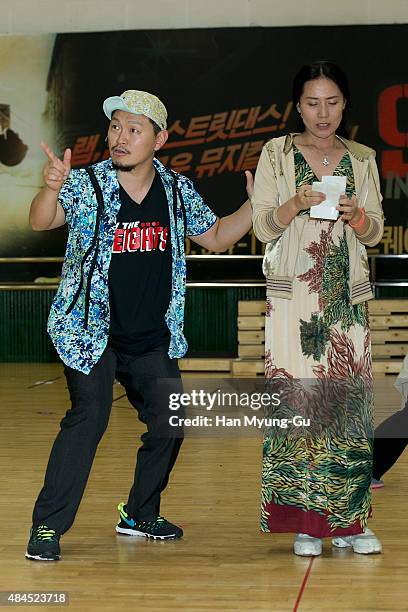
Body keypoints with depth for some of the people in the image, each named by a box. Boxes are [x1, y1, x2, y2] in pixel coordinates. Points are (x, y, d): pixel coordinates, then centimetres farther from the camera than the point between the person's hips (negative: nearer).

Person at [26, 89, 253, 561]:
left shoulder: (177, 190, 2)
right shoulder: (85, 184, -10)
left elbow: (216, 238, 13)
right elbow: (40, 221, -22)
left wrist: (256, 204, 0)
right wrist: (51, 187, -43)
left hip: (154, 339, 5)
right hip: (91, 332, -5)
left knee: (170, 423, 9)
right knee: (88, 420, -15)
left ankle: (140, 514, 29)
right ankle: (47, 526, -5)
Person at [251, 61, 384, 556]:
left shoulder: (361, 159, 10)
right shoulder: (277, 154, 3)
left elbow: (375, 233, 9)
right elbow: (263, 228, -1)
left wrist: (354, 215, -13)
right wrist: (297, 204, -19)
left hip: (346, 298, 2)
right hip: (293, 297, -2)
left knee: (350, 399, -2)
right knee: (295, 397, -7)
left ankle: (348, 520, 5)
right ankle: (303, 521, 1)